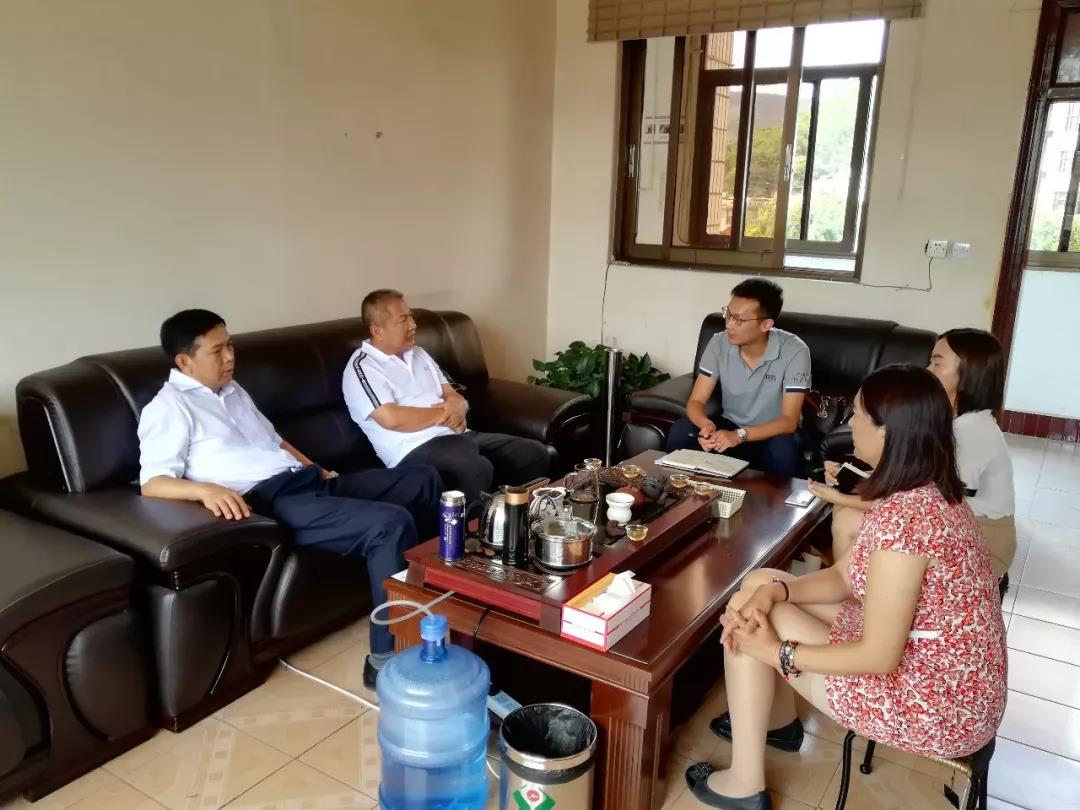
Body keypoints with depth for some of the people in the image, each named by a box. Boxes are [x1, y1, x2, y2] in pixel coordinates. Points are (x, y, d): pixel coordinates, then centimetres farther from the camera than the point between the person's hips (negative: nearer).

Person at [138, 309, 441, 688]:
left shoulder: (232, 390, 23)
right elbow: (152, 482, -14)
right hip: (273, 500, -9)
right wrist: (206, 489, -33)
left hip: (309, 481, 10)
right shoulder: (169, 407, -3)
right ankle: (388, 659, -22)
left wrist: (318, 469, 17)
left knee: (422, 479, 10)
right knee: (391, 524, -29)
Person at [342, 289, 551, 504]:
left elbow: (456, 398, 18)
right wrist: (444, 414, -7)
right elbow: (391, 419, -19)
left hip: (459, 436, 8)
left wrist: (457, 410, -8)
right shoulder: (362, 367, -4)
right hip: (417, 449, -8)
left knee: (534, 453, -8)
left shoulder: (418, 354, 21)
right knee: (477, 471, -37)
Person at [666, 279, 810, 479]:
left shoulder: (794, 352, -21)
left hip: (772, 434, -3)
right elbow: (696, 401, -10)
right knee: (680, 431, -23)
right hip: (730, 428, 3)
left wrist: (739, 435, -39)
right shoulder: (719, 343, -11)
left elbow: (788, 421, -24)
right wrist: (706, 425, -35)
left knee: (784, 450, -36)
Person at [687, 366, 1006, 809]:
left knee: (751, 632, -6)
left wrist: (773, 651, -16)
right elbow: (842, 577, 5)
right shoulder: (928, 493, 1)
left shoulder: (902, 515, -31)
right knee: (757, 589, 10)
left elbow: (877, 657, -27)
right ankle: (779, 721, 34)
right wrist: (773, 591, -12)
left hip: (935, 708, -9)